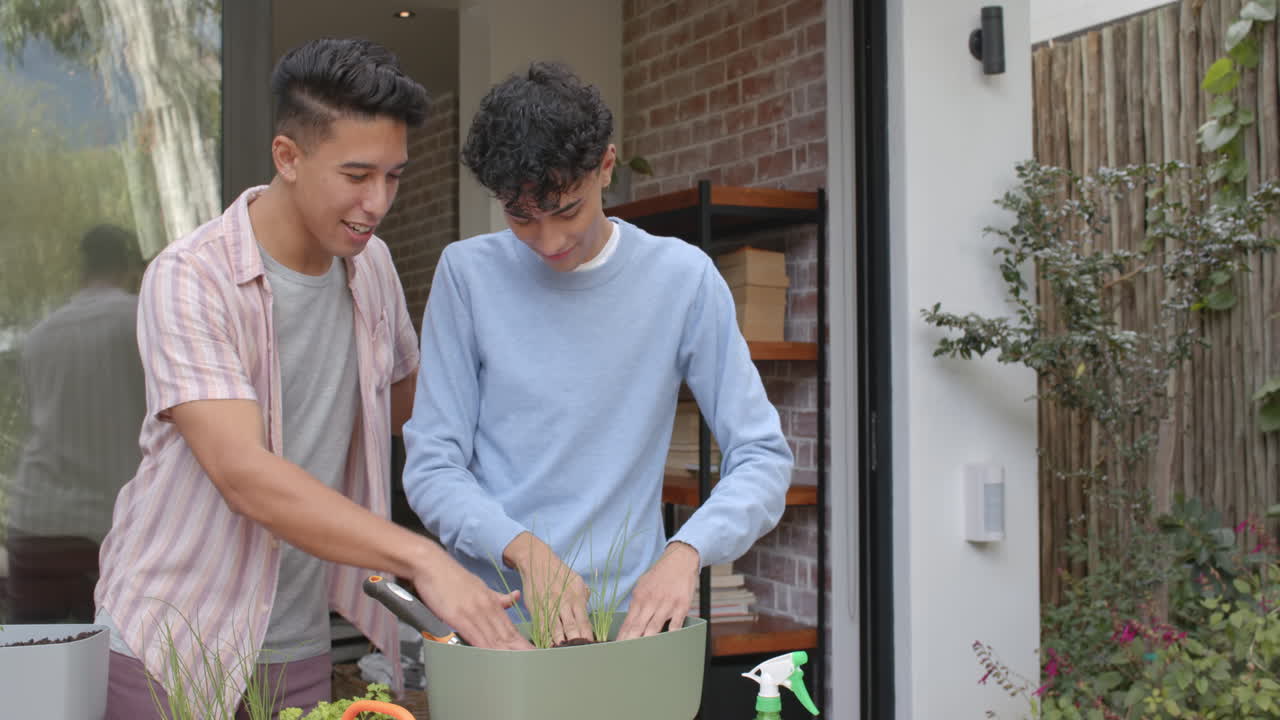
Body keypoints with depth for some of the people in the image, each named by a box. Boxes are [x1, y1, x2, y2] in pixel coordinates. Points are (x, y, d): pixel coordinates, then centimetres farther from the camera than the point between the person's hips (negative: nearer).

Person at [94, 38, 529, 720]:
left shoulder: (371, 265, 1)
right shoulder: (190, 279, -19)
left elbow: (401, 390, 20)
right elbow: (244, 473, -30)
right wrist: (422, 559, -37)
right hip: (172, 649, -5)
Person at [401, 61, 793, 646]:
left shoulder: (682, 278, 0)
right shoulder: (467, 274, 1)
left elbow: (763, 457, 1)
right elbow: (431, 467, 1)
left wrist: (686, 551, -16)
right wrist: (523, 548, -16)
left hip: (629, 614, 0)